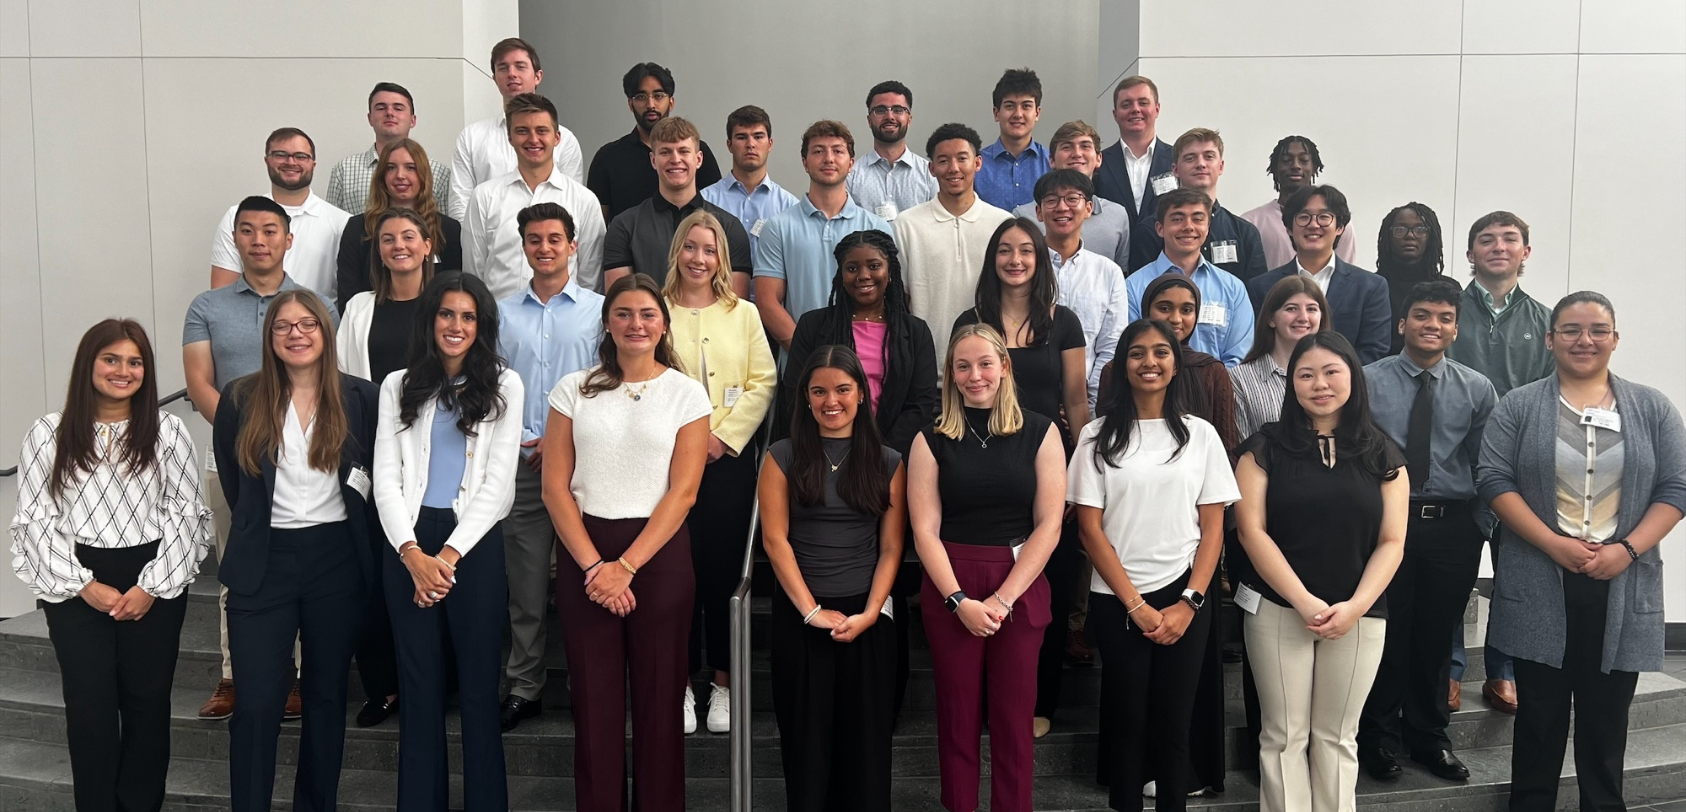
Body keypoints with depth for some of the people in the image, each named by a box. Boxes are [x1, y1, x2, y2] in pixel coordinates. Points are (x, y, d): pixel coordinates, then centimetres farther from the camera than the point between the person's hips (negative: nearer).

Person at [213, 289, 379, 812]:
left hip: (337, 559, 1)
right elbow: (232, 481, 12)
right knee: (256, 704, -3)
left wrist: (354, 530, 5)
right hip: (263, 561, 0)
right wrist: (260, 525, 13)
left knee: (327, 694, 11)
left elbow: (378, 473, 8)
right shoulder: (240, 400, 0)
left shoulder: (360, 397, -1)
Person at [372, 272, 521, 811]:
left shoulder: (503, 386, 5)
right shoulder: (398, 386, 10)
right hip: (408, 545, 2)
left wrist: (449, 555, -11)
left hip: (475, 543, -2)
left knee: (478, 685, 2)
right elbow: (385, 478, 2)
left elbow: (498, 482, -3)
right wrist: (412, 554, -12)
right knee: (419, 686, 8)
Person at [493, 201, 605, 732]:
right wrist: (520, 442, -5)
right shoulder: (503, 314, 12)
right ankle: (524, 687, 18)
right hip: (521, 463, 2)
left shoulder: (600, 310, 3)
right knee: (525, 584, 7)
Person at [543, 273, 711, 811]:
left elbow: (682, 492, -5)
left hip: (660, 554, -1)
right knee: (594, 698, 6)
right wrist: (593, 565, -9)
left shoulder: (687, 394, 1)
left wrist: (627, 566, -13)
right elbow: (555, 487, 0)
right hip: (584, 555, 1)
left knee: (658, 697, 5)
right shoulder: (574, 390, 5)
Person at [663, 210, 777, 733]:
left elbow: (763, 383, 4)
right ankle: (681, 683, 12)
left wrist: (723, 436, -6)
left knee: (724, 567, 2)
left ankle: (723, 684, 12)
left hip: (730, 456, 1)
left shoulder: (744, 314, 10)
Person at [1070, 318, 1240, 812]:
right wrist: (1135, 605, -8)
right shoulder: (1098, 437, 1)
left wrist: (1189, 603, -7)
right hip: (1117, 602, -1)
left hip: (1184, 600, 1)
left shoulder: (1201, 435, 5)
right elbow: (1091, 529, -3)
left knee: (1174, 721, 5)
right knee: (1126, 719, 5)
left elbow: (1213, 528, 4)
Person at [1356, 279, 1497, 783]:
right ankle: (1379, 738, 21)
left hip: (1454, 527, 2)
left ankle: (1429, 737, 30)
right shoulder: (1368, 381, -2)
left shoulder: (1477, 390, 5)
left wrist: (1482, 525, 1)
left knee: (1438, 635, 12)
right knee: (1385, 631, 3)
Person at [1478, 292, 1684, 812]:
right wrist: (1554, 544, -14)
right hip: (1539, 587, -1)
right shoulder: (1518, 407, 3)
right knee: (1539, 716, 7)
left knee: (1607, 720, 8)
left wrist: (1627, 549, -11)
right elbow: (1495, 479, -4)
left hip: (1621, 588, 1)